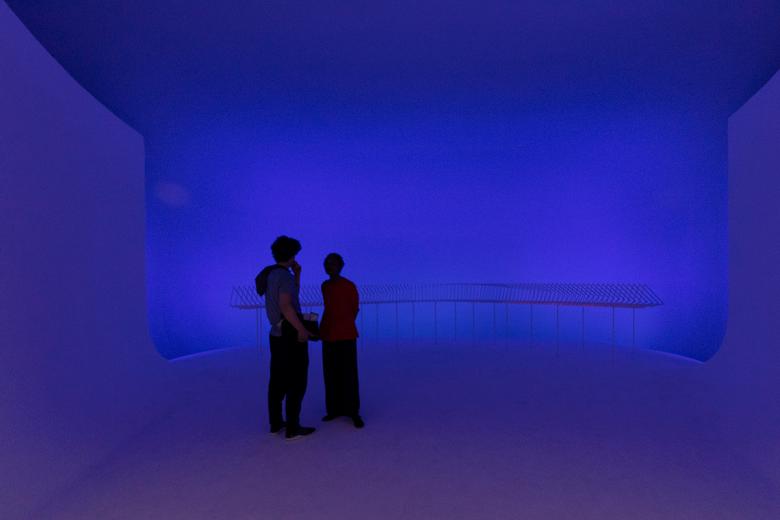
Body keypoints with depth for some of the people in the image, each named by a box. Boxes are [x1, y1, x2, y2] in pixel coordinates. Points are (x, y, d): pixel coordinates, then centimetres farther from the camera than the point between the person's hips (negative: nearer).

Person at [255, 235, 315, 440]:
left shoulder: (269, 274, 11)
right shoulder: (284, 275, -20)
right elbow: (285, 306, -29)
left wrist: (297, 273, 12)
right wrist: (302, 329, -22)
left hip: (278, 334, 10)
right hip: (291, 335, -10)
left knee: (278, 380, 16)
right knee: (297, 382, 0)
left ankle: (276, 422, 27)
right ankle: (293, 427, 7)